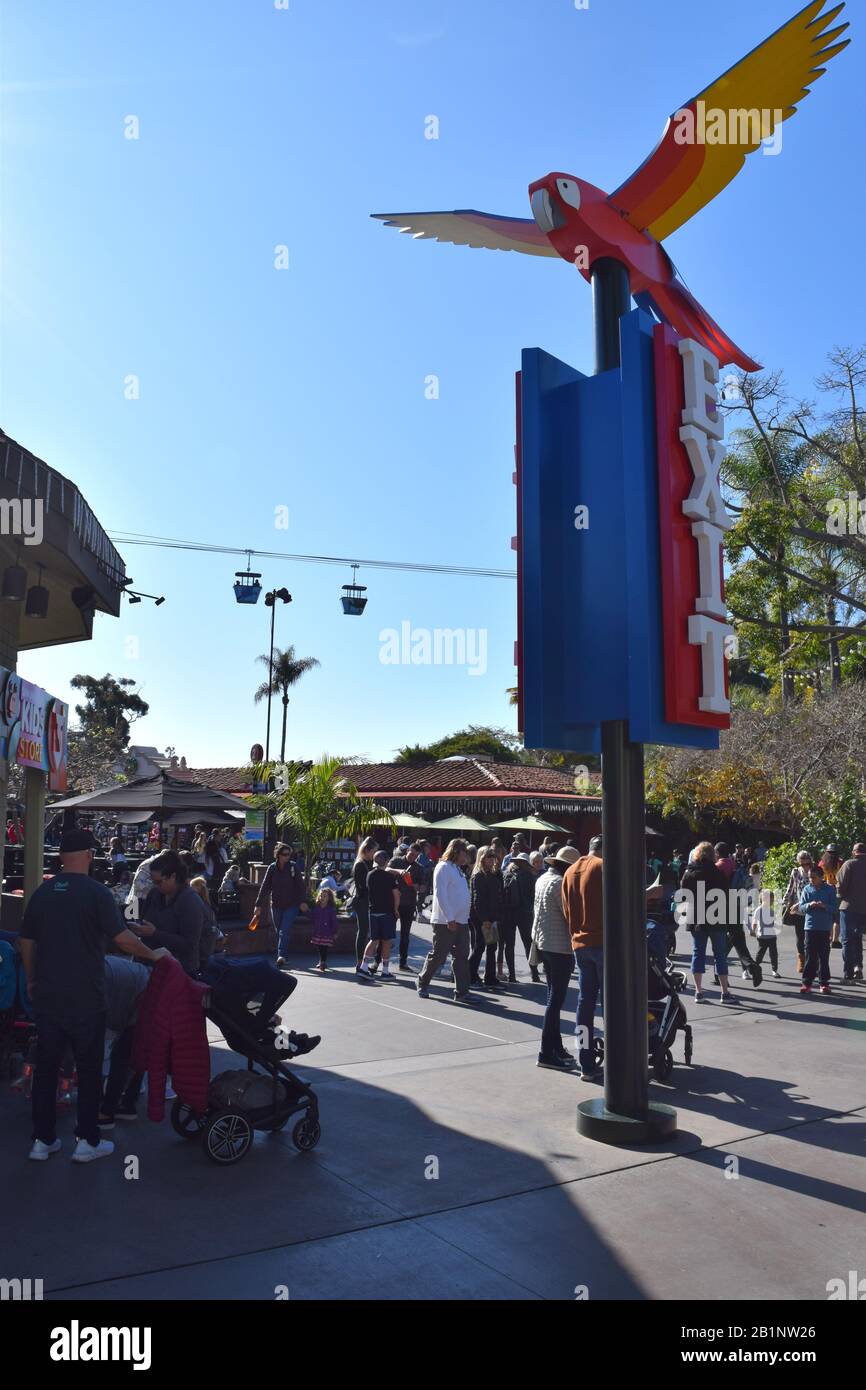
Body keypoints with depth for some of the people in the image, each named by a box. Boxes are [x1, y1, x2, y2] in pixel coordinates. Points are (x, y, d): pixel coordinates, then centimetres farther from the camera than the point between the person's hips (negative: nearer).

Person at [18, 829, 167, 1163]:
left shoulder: (42, 893, 4)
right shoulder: (96, 892, -13)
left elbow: (26, 943, 10)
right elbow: (123, 938, -17)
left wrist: (32, 981, 22)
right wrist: (153, 954, -2)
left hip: (47, 996, 5)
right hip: (85, 998, -5)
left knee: (46, 1067, 13)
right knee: (88, 1069, 7)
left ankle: (42, 1140, 19)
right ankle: (87, 1141, 13)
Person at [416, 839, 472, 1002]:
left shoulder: (457, 869, 18)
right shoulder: (443, 867, -11)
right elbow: (440, 894, -18)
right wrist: (450, 918, -21)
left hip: (461, 921, 9)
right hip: (445, 921, -8)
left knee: (462, 957, 4)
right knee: (438, 955, 2)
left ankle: (462, 992, 7)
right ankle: (422, 981, 22)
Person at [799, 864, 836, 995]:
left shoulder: (829, 889, 0)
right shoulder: (807, 889, 4)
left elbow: (834, 907, -1)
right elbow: (801, 907, 4)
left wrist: (824, 906, -19)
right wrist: (809, 905, -16)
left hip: (825, 928, -1)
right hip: (810, 927, 1)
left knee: (824, 956, 5)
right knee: (810, 957, 1)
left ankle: (824, 983, 13)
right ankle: (807, 983, 5)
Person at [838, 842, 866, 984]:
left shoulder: (849, 864, -8)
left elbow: (841, 885, -13)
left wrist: (842, 897, 5)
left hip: (849, 907, -4)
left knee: (847, 940, 4)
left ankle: (848, 974, 1)